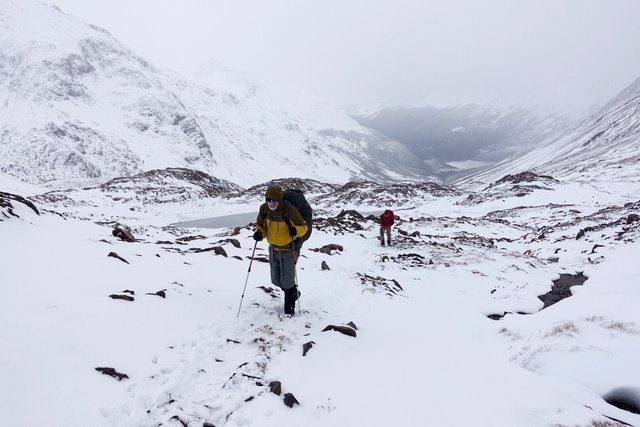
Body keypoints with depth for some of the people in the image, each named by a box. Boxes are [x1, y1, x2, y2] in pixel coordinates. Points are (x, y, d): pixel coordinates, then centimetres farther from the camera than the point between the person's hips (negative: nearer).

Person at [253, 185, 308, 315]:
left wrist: (296, 230, -35)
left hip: (289, 249, -5)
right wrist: (259, 233, -16)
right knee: (276, 280, 15)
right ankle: (294, 293, 44)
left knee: (287, 281, -1)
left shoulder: (290, 210, -24)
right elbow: (261, 225, 6)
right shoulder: (264, 209, -10)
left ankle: (289, 305, 26)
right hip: (273, 249, 5)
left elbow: (303, 226, -13)